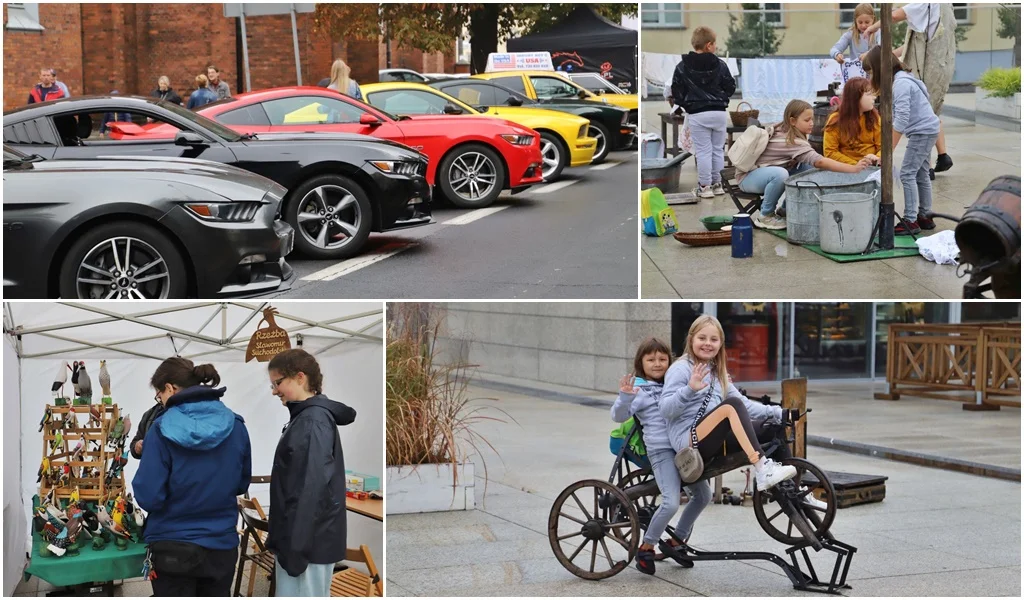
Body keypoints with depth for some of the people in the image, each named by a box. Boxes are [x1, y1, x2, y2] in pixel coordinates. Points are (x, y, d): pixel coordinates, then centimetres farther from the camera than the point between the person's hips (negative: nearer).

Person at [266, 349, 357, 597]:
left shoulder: (313, 421, -15)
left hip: (307, 542, -10)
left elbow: (312, 488, -21)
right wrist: (284, 540, 20)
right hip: (303, 540, 10)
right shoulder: (305, 417, 15)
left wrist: (296, 547, -22)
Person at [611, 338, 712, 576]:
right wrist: (625, 397, -31)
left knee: (703, 495, 10)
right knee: (671, 502, -19)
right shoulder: (638, 389, -2)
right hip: (661, 450, -7)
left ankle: (677, 541, 26)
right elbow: (618, 416, -13)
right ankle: (646, 547, 0)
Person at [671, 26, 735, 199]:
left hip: (697, 115, -1)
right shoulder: (720, 65, -2)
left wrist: (685, 104, 15)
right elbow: (730, 86, 4)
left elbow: (676, 92, -2)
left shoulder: (682, 67, -4)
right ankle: (717, 183, 18)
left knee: (703, 151, 1)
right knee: (718, 149, 12)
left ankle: (705, 186, 2)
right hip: (719, 112, 2)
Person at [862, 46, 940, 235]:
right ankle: (924, 217, 23)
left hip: (922, 132, -10)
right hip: (926, 130, 10)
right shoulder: (900, 79, 10)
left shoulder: (901, 83, -21)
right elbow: (896, 116, 9)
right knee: (921, 174, 16)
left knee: (907, 174, -10)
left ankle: (911, 221, -9)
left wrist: (888, 151, -24)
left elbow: (901, 120, -26)